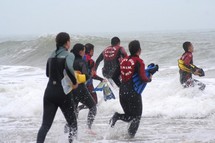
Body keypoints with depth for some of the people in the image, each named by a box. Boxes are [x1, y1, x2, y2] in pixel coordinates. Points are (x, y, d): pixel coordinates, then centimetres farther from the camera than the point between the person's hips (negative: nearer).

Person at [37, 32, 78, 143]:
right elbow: (69, 68, -26)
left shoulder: (52, 55, 14)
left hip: (49, 91, 5)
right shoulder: (69, 55, -6)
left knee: (45, 125, 0)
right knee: (72, 124, 12)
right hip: (63, 92, -5)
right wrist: (75, 82, -12)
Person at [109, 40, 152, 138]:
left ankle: (117, 116, -9)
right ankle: (131, 133, -3)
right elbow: (143, 78, -17)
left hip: (122, 92, 5)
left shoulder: (123, 60, 8)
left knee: (129, 116, 18)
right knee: (137, 116, 11)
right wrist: (149, 79, 3)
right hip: (134, 92, -5)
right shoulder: (138, 61, -11)